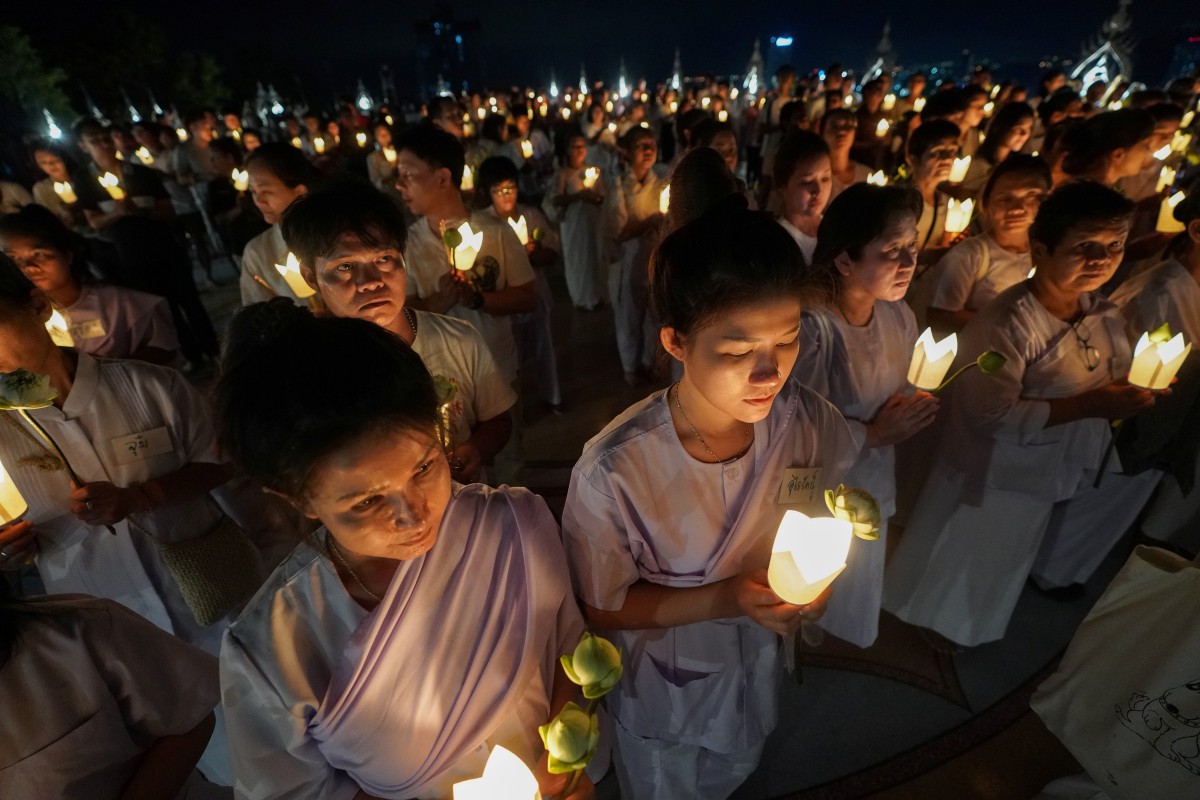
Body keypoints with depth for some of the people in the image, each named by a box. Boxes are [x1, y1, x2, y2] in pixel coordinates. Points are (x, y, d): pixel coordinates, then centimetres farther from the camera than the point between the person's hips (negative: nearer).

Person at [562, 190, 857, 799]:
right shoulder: (613, 472, -38)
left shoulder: (804, 417, -25)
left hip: (756, 665, 4)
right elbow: (603, 608, -21)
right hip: (662, 693, -3)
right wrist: (726, 598, -32)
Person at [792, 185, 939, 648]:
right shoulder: (813, 327, -31)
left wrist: (914, 409, -8)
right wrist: (873, 435, -21)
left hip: (872, 495, 7)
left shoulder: (898, 316, -5)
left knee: (852, 619, 30)